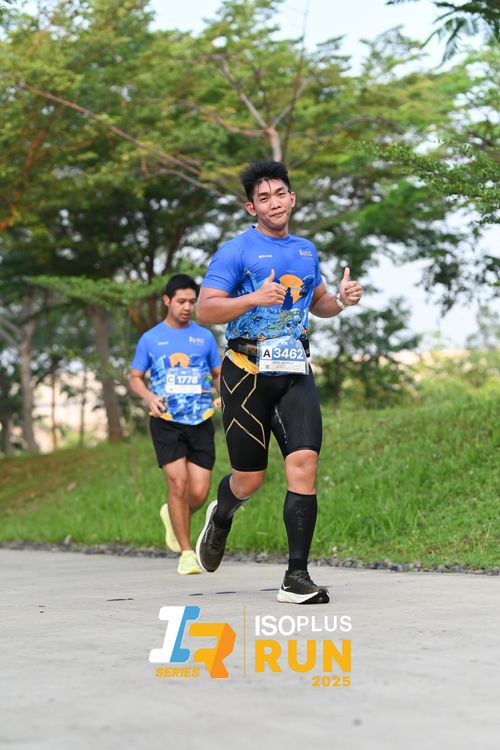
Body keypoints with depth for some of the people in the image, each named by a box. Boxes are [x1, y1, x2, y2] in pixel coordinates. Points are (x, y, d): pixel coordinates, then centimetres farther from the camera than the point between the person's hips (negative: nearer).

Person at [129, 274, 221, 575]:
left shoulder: (204, 336, 10)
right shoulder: (150, 339, 5)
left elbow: (218, 374, 17)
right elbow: (135, 378, 11)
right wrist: (150, 397, -10)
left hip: (201, 423, 2)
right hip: (166, 423, -2)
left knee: (199, 493, -3)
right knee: (178, 484, -13)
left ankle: (172, 515, 32)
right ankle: (186, 552, 1)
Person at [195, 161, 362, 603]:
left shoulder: (306, 251, 15)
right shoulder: (236, 251, -4)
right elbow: (205, 310, -11)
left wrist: (342, 300, 8)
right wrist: (255, 298, -24)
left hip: (295, 373, 4)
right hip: (247, 372, -4)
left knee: (304, 462, -14)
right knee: (250, 477, 3)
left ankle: (297, 578, -13)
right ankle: (221, 517, 41)